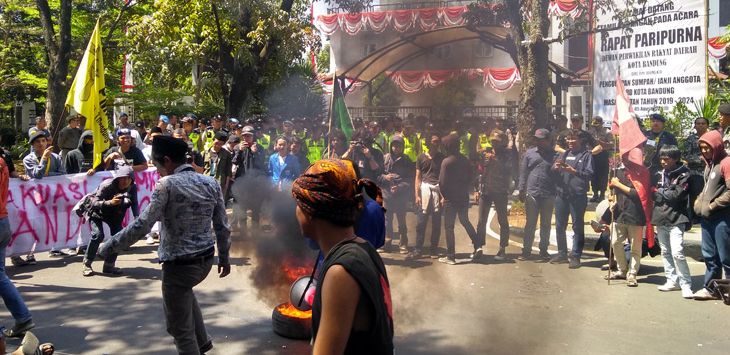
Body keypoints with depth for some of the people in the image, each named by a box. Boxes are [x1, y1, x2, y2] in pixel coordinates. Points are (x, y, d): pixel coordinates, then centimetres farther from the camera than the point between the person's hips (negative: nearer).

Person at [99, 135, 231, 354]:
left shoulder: (167, 185, -15)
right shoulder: (211, 183, 2)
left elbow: (141, 226, -19)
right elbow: (222, 227, 6)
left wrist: (107, 248, -10)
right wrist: (224, 258, 17)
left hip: (179, 265, -7)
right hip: (205, 260, 7)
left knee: (180, 330, 7)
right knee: (184, 291, 38)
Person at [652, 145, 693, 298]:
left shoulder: (684, 175, -5)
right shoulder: (660, 174, 12)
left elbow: (675, 195, -14)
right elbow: (653, 192, 12)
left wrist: (659, 191, -4)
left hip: (676, 219, -6)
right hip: (660, 218, 6)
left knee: (677, 253, -13)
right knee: (665, 252, 10)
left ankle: (686, 284, -5)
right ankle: (672, 280, 19)